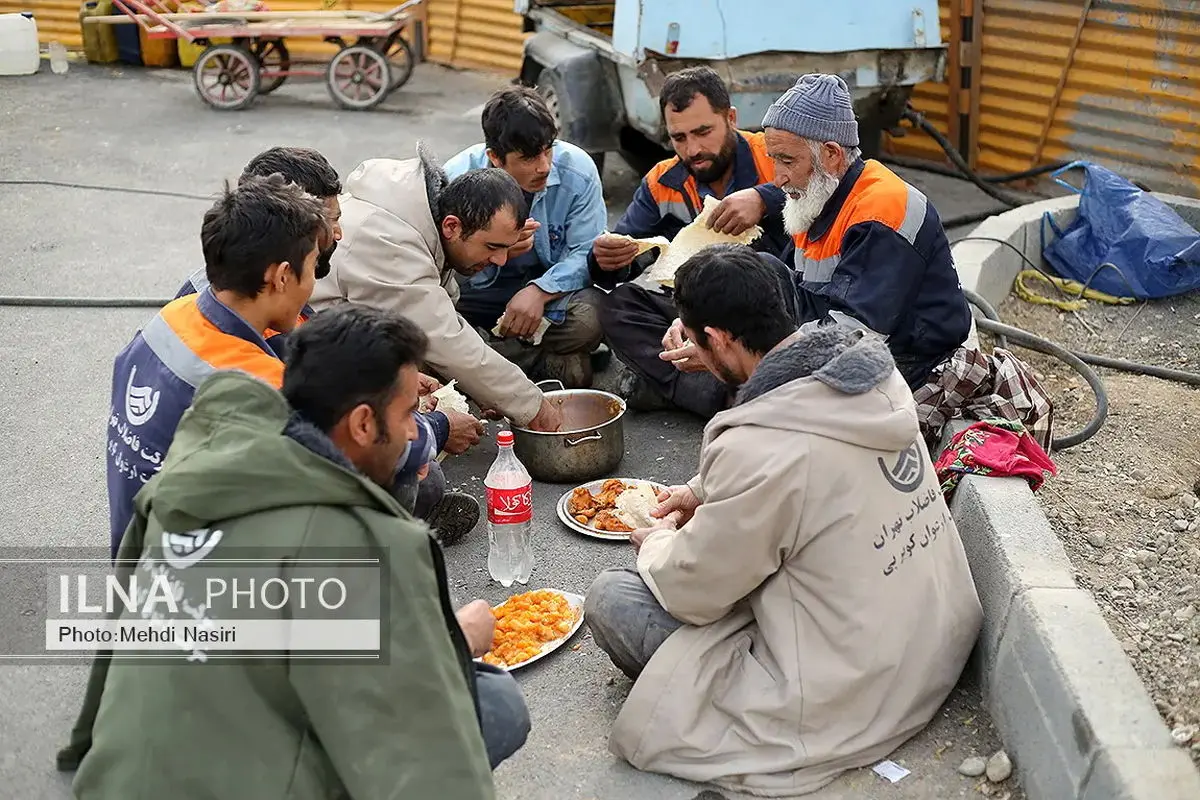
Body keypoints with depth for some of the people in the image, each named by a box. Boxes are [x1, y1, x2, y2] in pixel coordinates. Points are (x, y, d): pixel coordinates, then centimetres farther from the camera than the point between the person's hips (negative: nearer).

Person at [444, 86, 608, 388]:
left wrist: (540, 291, -34)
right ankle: (552, 363, -17)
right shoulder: (457, 178, -17)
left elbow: (587, 253, -16)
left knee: (589, 318, -35)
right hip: (480, 291, 1)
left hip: (552, 284, -1)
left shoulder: (578, 170, -16)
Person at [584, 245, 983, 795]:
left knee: (610, 597, -4)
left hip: (853, 700, -8)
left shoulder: (756, 446, -29)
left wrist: (657, 542, 6)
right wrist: (703, 492, 13)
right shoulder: (868, 366, -5)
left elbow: (690, 592, -15)